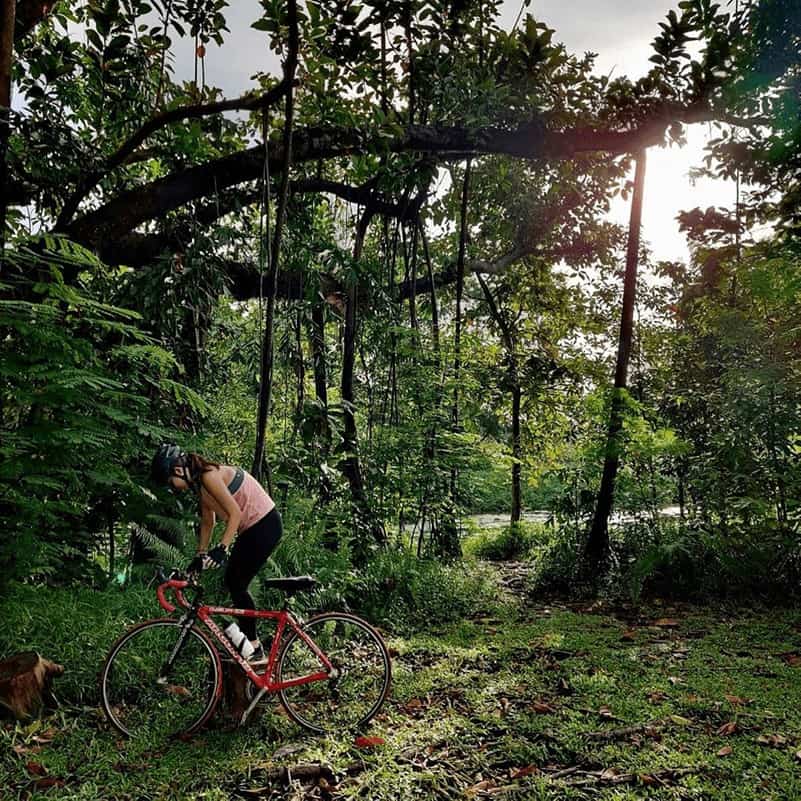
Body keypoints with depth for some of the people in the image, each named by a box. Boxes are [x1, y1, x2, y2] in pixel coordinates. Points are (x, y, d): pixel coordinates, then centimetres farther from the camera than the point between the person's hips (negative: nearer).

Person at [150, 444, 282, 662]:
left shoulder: (209, 476, -20)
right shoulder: (199, 481, 8)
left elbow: (235, 513, -25)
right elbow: (208, 521, 14)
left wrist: (222, 549, -31)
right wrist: (200, 556, 13)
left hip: (265, 524, -9)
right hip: (251, 527, 9)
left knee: (237, 584, -5)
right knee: (232, 582, 11)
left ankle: (255, 651, 6)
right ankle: (249, 643, 21)